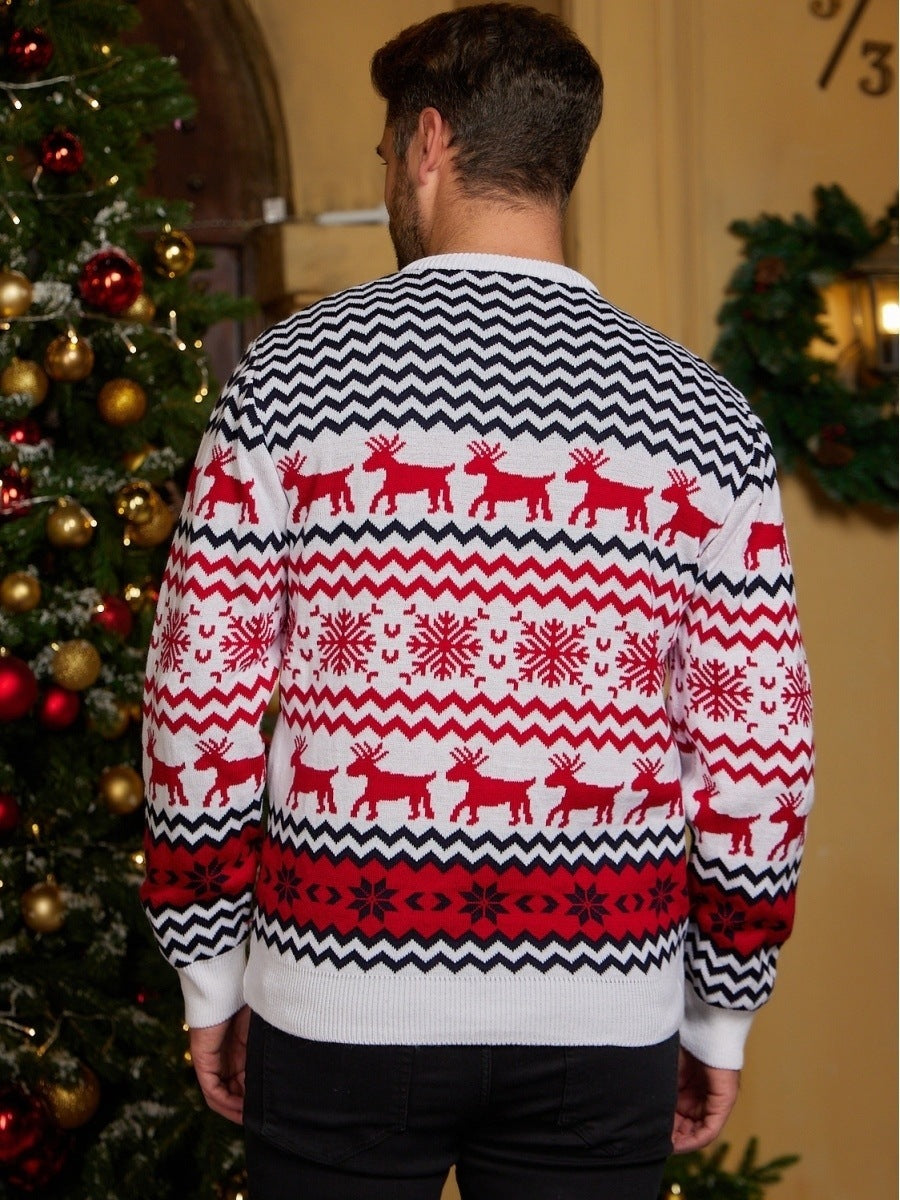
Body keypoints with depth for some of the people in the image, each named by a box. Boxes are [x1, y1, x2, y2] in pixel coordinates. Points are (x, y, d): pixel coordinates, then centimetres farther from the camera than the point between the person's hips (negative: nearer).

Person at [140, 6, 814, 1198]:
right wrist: (721, 1018, 10)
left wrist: (210, 974, 6)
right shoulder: (700, 409, -1)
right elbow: (760, 750, -1)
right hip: (603, 1012, 2)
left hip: (340, 1001, -1)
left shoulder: (292, 374, -5)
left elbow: (203, 694, -5)